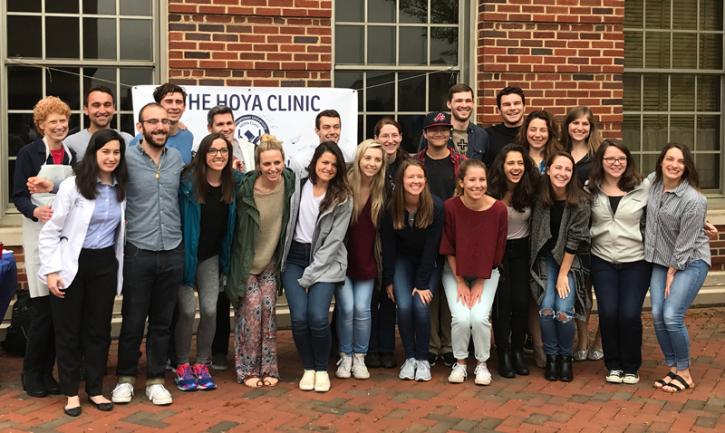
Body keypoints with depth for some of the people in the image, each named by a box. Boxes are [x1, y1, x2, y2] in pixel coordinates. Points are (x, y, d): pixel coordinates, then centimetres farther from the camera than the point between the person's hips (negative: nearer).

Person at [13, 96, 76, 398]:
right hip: (39, 234, -4)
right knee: (43, 307, -6)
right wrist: (35, 211, -23)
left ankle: (47, 371, 15)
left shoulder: (73, 156, 11)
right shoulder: (28, 153, -2)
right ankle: (31, 373, 9)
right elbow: (18, 196, -6)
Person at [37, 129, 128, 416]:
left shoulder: (121, 188, 4)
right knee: (68, 330, 5)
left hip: (105, 265, 4)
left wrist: (119, 269, 6)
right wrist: (52, 271, -13)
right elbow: (50, 232, -8)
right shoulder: (73, 185, -10)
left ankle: (95, 389, 22)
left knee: (99, 328, 10)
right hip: (72, 264, -4)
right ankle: (71, 392, 17)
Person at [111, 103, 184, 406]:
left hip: (172, 252, 3)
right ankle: (125, 378, 22)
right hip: (138, 252, -3)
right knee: (133, 321, 5)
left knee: (162, 321, 11)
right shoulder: (126, 158, -6)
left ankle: (155, 380, 22)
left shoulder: (177, 158, 6)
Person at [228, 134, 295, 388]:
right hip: (246, 261, -3)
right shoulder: (245, 188, -21)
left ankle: (268, 368, 14)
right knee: (251, 310, -5)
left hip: (271, 261, 3)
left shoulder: (289, 182, -9)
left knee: (268, 310, 4)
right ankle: (248, 369, 7)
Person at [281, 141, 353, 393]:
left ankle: (322, 369, 8)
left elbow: (334, 241, -6)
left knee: (318, 317, -16)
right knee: (299, 317, -12)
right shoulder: (299, 186, 2)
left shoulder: (343, 198, -2)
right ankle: (308, 368, 11)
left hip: (325, 261, -1)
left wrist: (309, 275, -10)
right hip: (294, 258, 2)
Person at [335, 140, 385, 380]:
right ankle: (345, 356, 13)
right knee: (346, 308, -6)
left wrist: (380, 260, 2)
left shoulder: (382, 191, -3)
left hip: (366, 260, 2)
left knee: (362, 308, -2)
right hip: (342, 258, -2)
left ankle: (359, 357, 15)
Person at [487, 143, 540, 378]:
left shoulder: (530, 191, -7)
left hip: (521, 250, 2)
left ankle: (518, 351, 10)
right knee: (502, 301, -11)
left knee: (521, 301, -7)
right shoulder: (492, 193, -14)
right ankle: (503, 354, 1)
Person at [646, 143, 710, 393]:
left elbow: (686, 242, -17)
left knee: (672, 316, -14)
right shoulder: (653, 184, 0)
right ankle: (673, 370, 11)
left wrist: (672, 273, -12)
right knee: (657, 314, -3)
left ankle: (684, 373, 3)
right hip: (661, 260, 6)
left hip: (690, 262, -6)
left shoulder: (693, 200, -20)